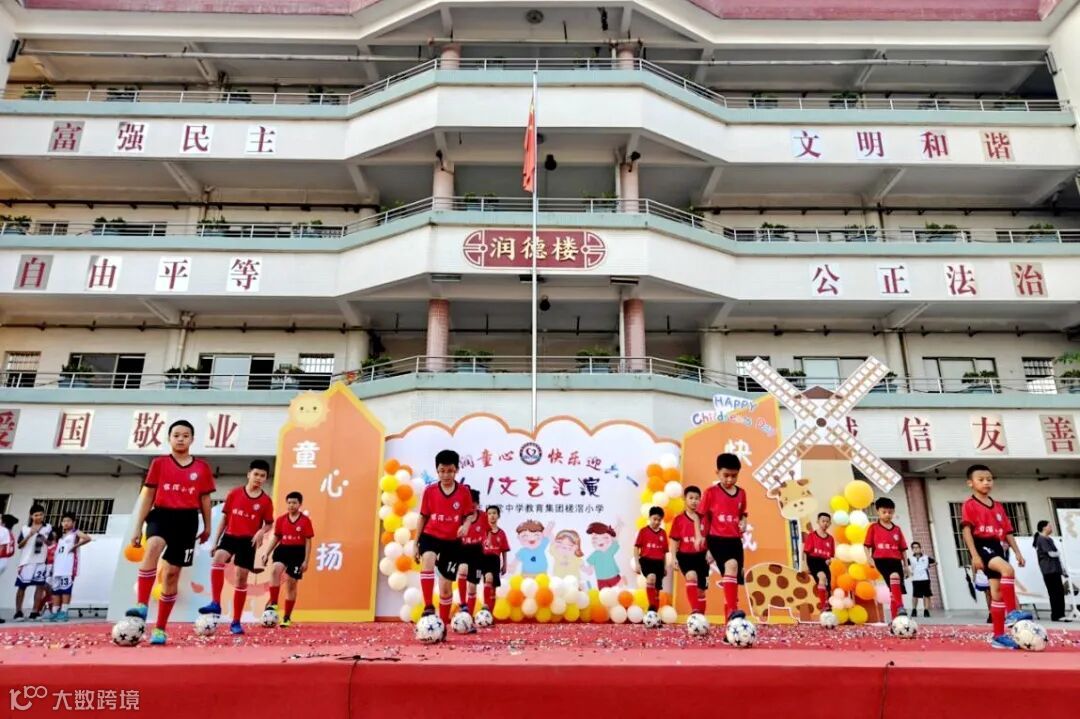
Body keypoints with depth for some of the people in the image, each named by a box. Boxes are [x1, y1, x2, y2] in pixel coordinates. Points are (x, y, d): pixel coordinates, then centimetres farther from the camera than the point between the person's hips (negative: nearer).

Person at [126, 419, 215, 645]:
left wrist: (207, 527, 14)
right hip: (161, 514, -1)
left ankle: (160, 628, 14)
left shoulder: (202, 468, 7)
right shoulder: (159, 463, 5)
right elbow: (146, 496, 5)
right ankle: (141, 606, -35)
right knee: (153, 546, -36)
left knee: (172, 572, 3)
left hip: (187, 519, 1)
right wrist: (137, 527, 1)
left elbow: (204, 499, 13)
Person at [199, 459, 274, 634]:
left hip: (248, 541, 0)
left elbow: (269, 523, 6)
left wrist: (261, 532, -17)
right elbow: (225, 518, 8)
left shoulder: (266, 500, -2)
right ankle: (215, 604, -26)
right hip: (230, 536, 1)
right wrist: (215, 541, 7)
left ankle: (236, 622, 12)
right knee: (218, 558, -31)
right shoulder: (234, 494, 1)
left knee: (241, 578, 2)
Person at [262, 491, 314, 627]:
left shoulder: (305, 520, -5)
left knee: (292, 584, 4)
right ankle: (273, 603, -22)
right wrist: (267, 554, 4)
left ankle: (287, 617, 17)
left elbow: (308, 542, -3)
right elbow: (276, 539, 13)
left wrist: (306, 561, -7)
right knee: (275, 570, -30)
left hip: (298, 552, -2)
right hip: (283, 550, 2)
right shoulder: (281, 519, 4)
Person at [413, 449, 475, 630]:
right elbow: (423, 517, 6)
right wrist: (416, 544, 8)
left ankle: (443, 626, 22)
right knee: (428, 559, -35)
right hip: (430, 536, 0)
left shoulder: (464, 492, -4)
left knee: (445, 585, 5)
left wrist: (466, 525, -22)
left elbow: (469, 515, 2)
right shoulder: (429, 491, -1)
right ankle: (428, 607, -30)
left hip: (452, 541, 0)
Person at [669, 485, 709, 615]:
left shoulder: (704, 518, 2)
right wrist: (674, 558, -6)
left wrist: (710, 552, -10)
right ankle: (695, 610, -34)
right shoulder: (678, 520, 1)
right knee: (691, 576, -30)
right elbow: (674, 541, 3)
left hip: (702, 556, 2)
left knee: (701, 589, 8)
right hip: (685, 555, -2)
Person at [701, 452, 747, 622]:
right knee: (731, 565, -31)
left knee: (734, 580, 7)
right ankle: (732, 611, -33)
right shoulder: (711, 492, -4)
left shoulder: (741, 493, 8)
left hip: (735, 540, 5)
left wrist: (743, 523, 0)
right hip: (717, 539, -5)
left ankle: (730, 622, 18)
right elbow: (701, 515, 2)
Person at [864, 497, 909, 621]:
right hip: (881, 560, -4)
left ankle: (895, 618, 11)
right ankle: (900, 607, -35)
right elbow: (867, 545, 4)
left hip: (896, 561, 5)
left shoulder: (897, 529, 15)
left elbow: (903, 549, 16)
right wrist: (870, 559, -10)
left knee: (896, 590, 2)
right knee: (894, 576, -33)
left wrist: (906, 566, 12)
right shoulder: (873, 527, 6)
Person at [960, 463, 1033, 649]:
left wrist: (1017, 552, 8)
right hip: (983, 546, -7)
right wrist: (974, 555, -19)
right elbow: (967, 530, -11)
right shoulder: (969, 505, -3)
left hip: (997, 548, 7)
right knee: (1008, 570, -34)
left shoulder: (998, 507, 17)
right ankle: (1011, 613, -29)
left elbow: (1007, 532, 19)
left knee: (997, 592, 6)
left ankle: (999, 636, 11)